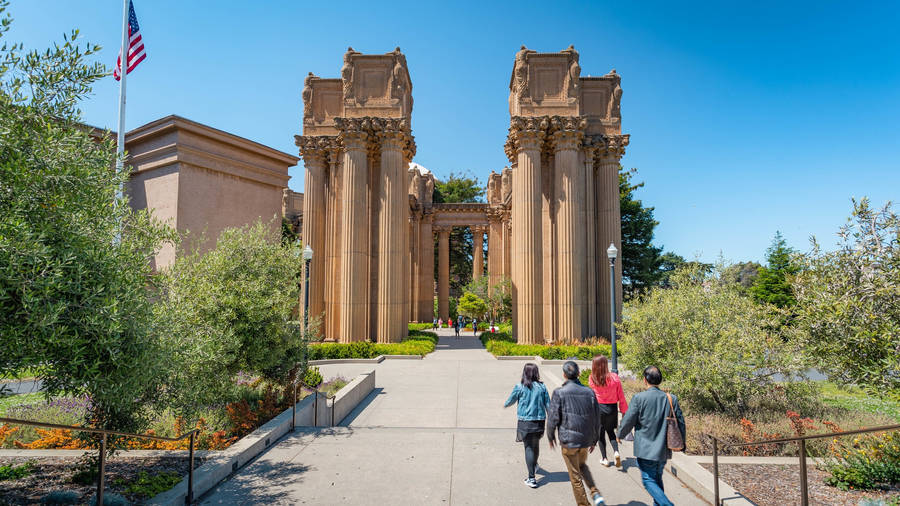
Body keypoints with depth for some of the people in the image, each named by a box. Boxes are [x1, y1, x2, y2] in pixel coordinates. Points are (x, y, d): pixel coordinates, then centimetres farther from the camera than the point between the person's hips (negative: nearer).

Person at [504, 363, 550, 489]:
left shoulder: (519, 387, -10)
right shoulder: (542, 387, -4)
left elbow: (511, 400, 4)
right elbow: (548, 404, 0)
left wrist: (505, 405, 26)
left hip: (525, 422, -3)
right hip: (540, 421, 3)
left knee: (529, 448, 2)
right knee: (536, 445, 23)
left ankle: (531, 478, -1)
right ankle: (534, 465, 49)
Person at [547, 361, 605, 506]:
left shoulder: (559, 393, -14)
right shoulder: (589, 392, -2)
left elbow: (553, 417, -11)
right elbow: (596, 419, 4)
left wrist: (550, 436, 5)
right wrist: (594, 440, 16)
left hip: (568, 440, -4)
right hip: (586, 439, 5)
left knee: (575, 475, 11)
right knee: (582, 465, 28)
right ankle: (595, 493, 13)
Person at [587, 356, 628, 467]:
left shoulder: (592, 379, -11)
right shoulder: (614, 377, -9)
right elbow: (621, 396, -3)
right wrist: (624, 411, 5)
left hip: (598, 408, -1)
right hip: (612, 408, 2)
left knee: (600, 433, 13)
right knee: (610, 431, 20)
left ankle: (604, 459, 17)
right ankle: (616, 452, -1)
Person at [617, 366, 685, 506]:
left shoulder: (638, 398, -16)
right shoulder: (671, 399, -4)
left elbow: (628, 421, -9)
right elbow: (680, 422, 4)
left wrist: (620, 435, 10)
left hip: (646, 449, -5)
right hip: (664, 449, 5)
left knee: (649, 480, 6)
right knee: (657, 478, 22)